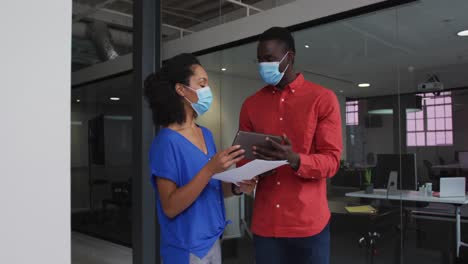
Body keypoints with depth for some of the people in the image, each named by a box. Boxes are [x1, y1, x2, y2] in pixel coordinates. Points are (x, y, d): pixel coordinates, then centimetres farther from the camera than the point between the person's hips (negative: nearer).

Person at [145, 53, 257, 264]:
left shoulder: (206, 135, 3)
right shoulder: (167, 141, -18)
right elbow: (170, 207, -20)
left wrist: (236, 188, -7)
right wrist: (210, 169, -29)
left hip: (212, 241, 7)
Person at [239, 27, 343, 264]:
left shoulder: (323, 99, -2)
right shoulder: (251, 105, 9)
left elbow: (332, 160, -7)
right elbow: (244, 157, 13)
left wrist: (294, 160, -25)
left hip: (309, 224, -2)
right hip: (265, 224, 3)